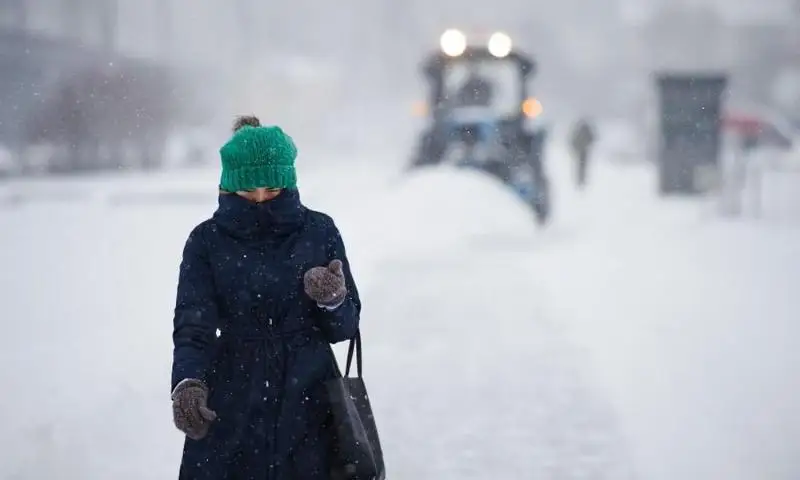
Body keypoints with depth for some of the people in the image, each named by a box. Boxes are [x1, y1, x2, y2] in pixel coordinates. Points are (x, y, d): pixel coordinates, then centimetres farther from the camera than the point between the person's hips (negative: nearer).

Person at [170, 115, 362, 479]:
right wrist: (187, 384, -28)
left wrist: (332, 299, -17)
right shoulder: (207, 241, 1)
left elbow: (346, 326, 6)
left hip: (307, 406, 1)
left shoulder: (319, 232, 3)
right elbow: (193, 326, -8)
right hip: (232, 410, -1)